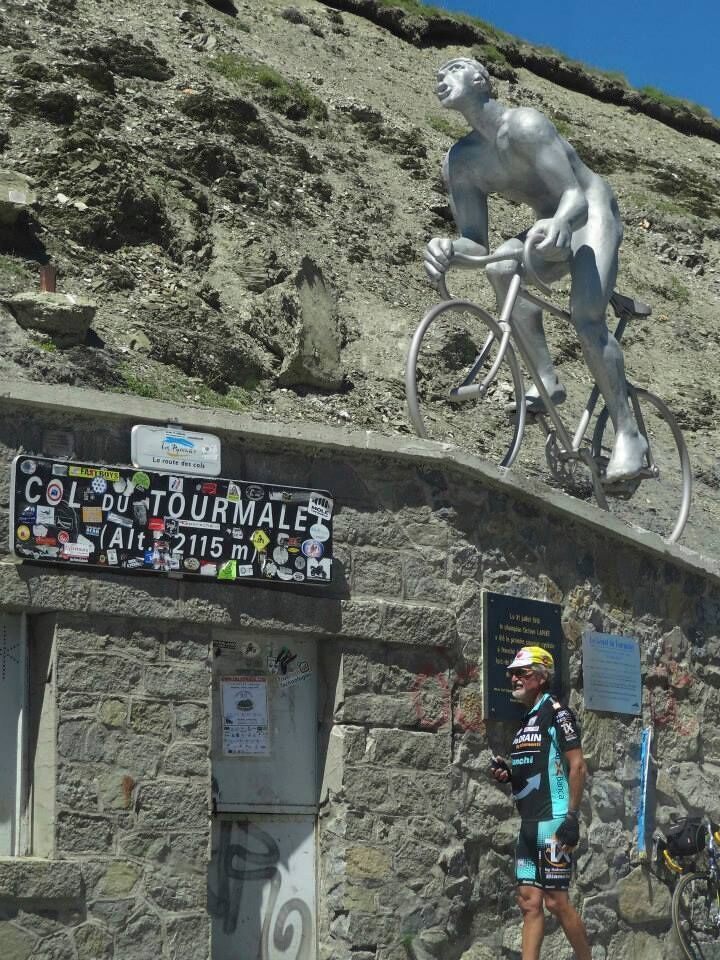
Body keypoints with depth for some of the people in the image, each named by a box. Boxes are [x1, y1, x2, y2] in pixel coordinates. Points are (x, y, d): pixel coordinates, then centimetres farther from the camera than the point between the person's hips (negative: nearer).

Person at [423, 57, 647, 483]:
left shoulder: (523, 125, -26)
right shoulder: (459, 162, -6)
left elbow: (576, 196, -32)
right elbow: (475, 241, -11)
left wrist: (558, 222, -56)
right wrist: (448, 250, -36)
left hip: (592, 214, -6)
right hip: (552, 228, 6)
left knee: (586, 317, -26)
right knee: (501, 267, -27)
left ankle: (629, 433, -17)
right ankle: (546, 377, -19)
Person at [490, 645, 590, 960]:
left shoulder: (556, 713, -7)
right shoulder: (525, 721, 18)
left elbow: (578, 767, -13)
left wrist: (572, 817, -19)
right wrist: (507, 774, 7)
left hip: (554, 821, -9)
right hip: (529, 824, 9)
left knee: (556, 901, -7)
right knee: (529, 902, 4)